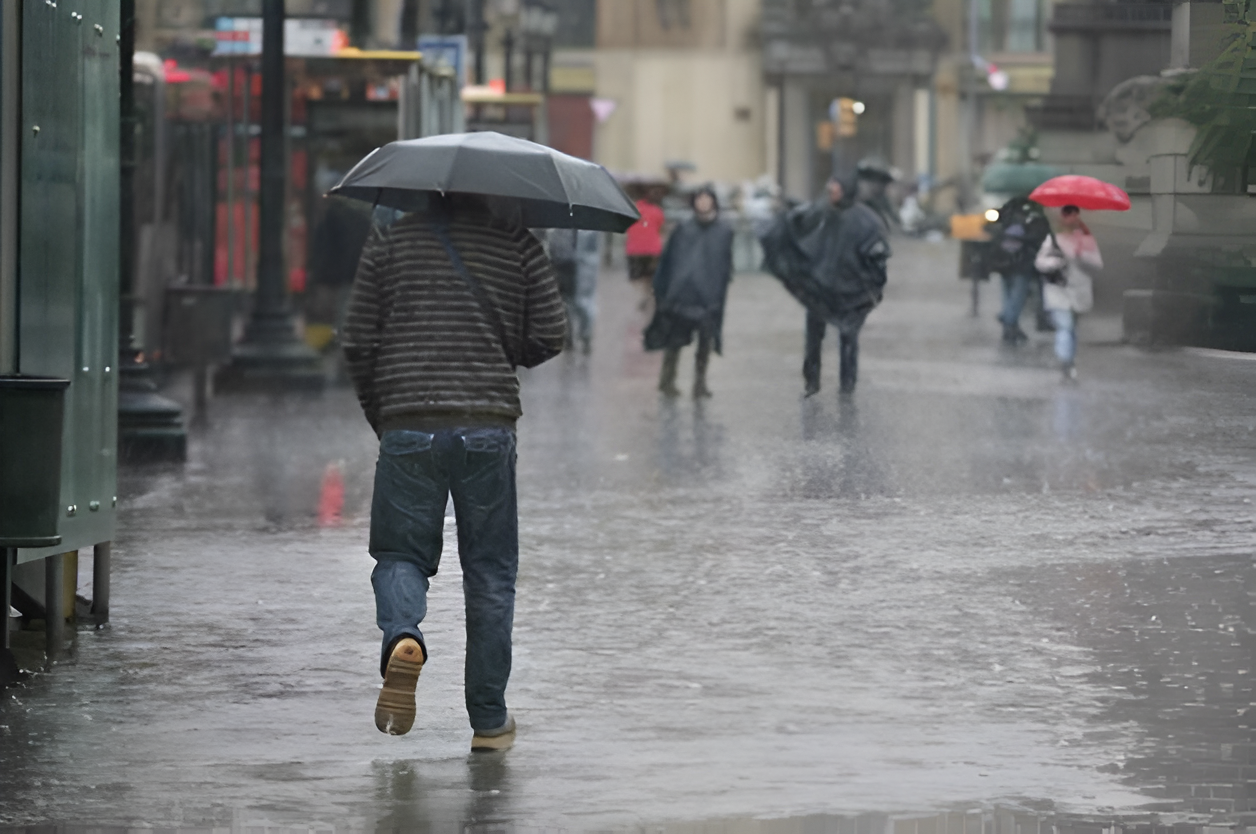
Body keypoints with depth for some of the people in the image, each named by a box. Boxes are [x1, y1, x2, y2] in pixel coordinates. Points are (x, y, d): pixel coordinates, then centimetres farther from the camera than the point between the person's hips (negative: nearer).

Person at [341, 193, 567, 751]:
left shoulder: (390, 241, 6)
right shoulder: (516, 244, 5)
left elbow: (359, 343, 5)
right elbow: (550, 334, 2)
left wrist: (378, 414, 18)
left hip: (408, 426, 0)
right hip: (488, 426, 0)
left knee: (400, 555, 11)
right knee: (489, 571, 9)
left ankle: (402, 636, -23)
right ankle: (489, 720, 10)